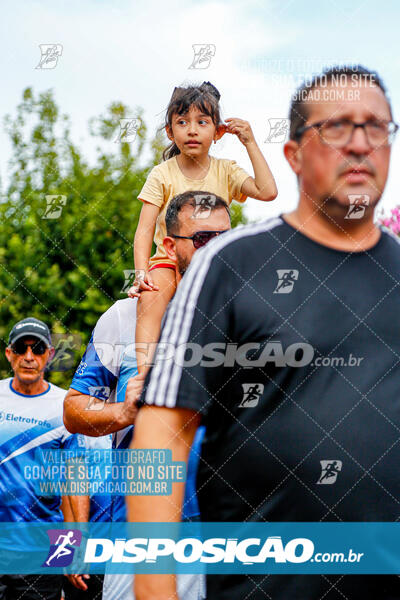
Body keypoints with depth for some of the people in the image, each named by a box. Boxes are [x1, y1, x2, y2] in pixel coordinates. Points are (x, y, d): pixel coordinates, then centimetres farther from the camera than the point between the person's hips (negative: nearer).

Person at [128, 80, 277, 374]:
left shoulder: (226, 171, 5)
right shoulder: (162, 175, -1)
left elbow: (267, 192, -11)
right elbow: (145, 230, -6)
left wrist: (250, 143, -7)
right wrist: (142, 272, -23)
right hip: (169, 260, -2)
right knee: (150, 297, -34)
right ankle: (143, 367, -42)